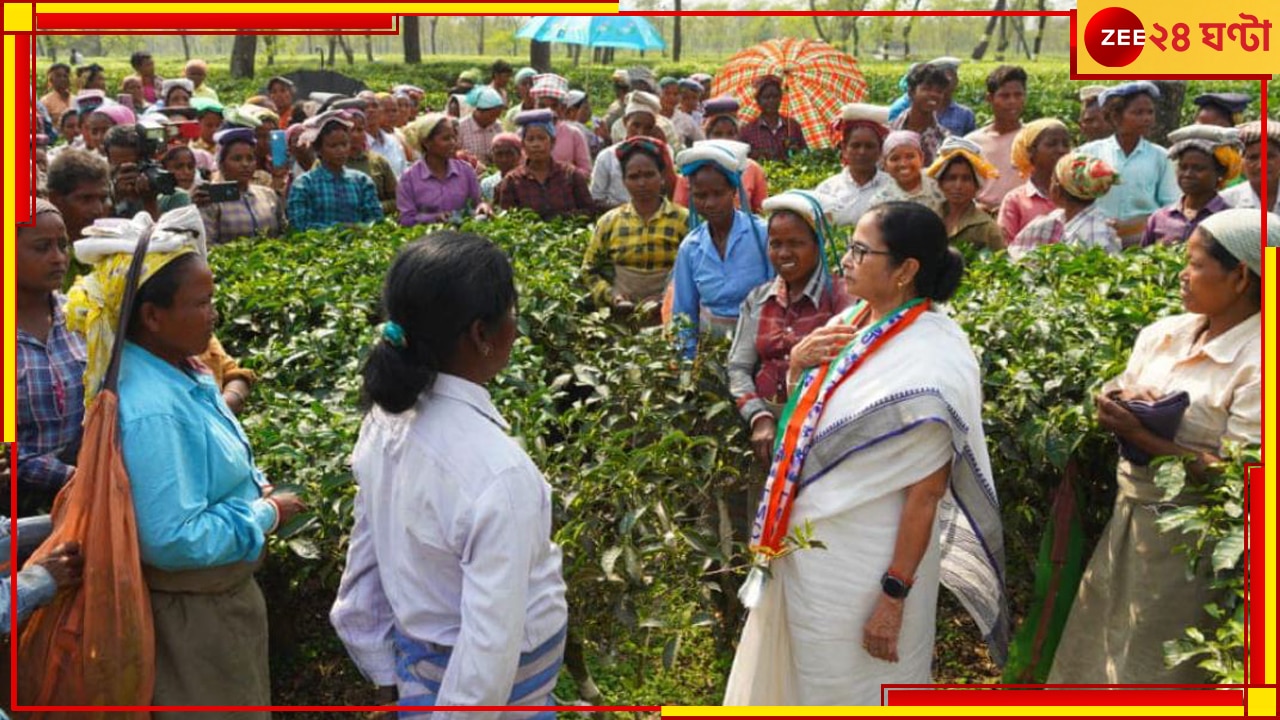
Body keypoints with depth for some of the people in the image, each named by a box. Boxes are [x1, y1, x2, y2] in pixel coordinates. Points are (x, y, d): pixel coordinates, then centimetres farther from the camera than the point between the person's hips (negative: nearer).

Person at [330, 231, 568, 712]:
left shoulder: (388, 419, -8)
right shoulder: (499, 473, -32)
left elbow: (367, 560, 3)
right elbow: (491, 642, -27)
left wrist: (388, 674, 14)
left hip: (417, 668, 7)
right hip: (487, 691, -7)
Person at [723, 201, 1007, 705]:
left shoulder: (932, 360, -23)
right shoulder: (853, 320, 1)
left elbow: (926, 493, -21)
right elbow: (807, 416, 14)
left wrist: (894, 595, -19)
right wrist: (798, 363, -6)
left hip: (863, 566, -8)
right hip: (804, 547, 8)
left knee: (854, 694, 13)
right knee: (796, 679, 24)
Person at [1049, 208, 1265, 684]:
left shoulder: (1255, 362, -18)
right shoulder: (1164, 334, 3)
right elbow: (1120, 405, 11)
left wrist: (1142, 436, -22)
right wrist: (1115, 405, -12)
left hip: (1191, 537, -7)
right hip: (1129, 515, 7)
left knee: (1151, 667, 6)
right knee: (1096, 643, 18)